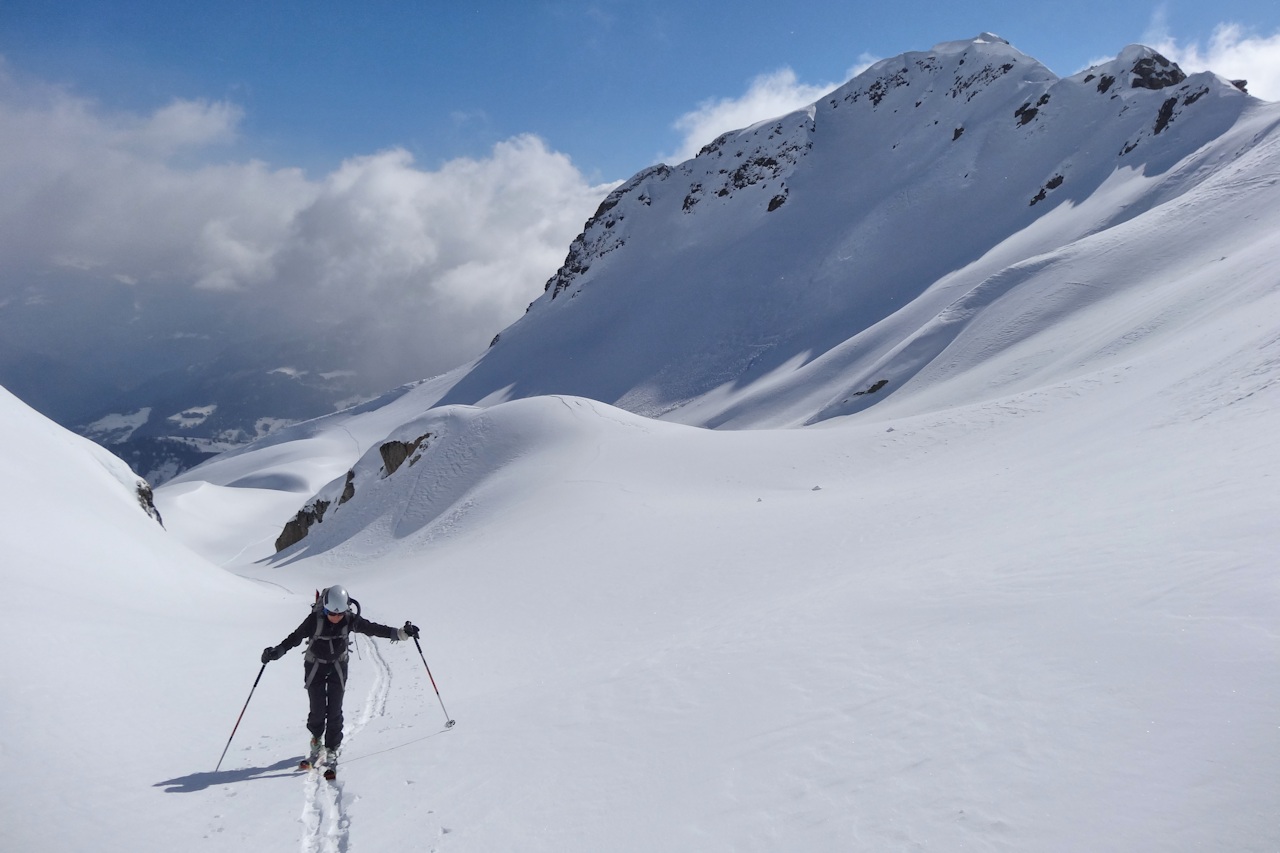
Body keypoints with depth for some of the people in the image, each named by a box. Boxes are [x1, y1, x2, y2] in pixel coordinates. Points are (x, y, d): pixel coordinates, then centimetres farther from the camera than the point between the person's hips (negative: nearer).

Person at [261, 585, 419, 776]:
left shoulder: (350, 619, -19)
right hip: (315, 665, -1)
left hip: (338, 665, 1)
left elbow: (373, 628, -18)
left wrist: (400, 633, -27)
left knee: (334, 710, -5)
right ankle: (316, 742, 25)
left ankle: (331, 752, 6)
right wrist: (277, 651, -34)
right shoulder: (315, 619, -24)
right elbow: (296, 637, -21)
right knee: (317, 710, -3)